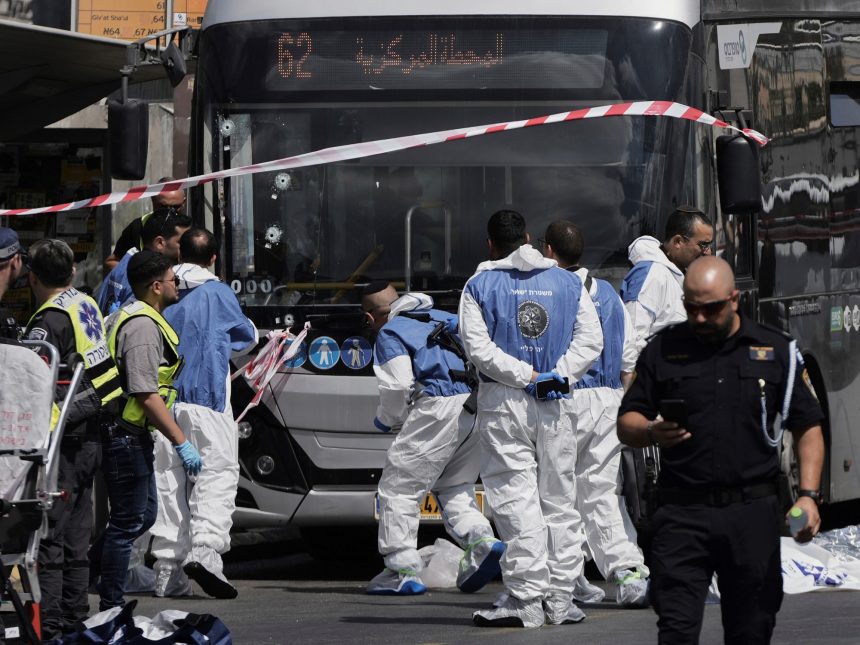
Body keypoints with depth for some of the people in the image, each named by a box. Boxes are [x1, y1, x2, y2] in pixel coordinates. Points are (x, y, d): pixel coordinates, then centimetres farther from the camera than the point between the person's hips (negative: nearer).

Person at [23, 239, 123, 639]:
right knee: (75, 535, 16)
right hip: (90, 437, 9)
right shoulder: (87, 305, 12)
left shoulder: (50, 320, -16)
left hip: (65, 438, -9)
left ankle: (46, 625, -10)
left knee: (47, 535, -8)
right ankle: (75, 614, 21)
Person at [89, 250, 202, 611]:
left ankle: (84, 571, 21)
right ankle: (110, 607, 0)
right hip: (126, 436, -11)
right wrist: (181, 442, -22)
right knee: (129, 521, -4)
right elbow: (146, 394, -24)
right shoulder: (143, 326, -19)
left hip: (129, 435, 11)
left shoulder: (127, 316, 15)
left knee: (144, 513, 18)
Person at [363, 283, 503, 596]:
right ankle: (482, 541, -2)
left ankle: (402, 569, 0)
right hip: (476, 408, 7)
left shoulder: (389, 334, 5)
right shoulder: (443, 319, 26)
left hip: (438, 406, -7)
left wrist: (387, 418, 12)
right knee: (455, 487, 21)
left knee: (399, 487, 3)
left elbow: (398, 385, -6)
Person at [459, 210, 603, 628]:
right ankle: (561, 598, 10)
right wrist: (559, 374, -6)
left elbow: (477, 346, -11)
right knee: (559, 498, 10)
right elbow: (591, 339, 1)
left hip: (504, 404, -3)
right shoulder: (568, 283, 10)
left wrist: (524, 375, -11)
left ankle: (526, 600, -9)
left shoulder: (480, 286, 0)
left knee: (516, 498, -4)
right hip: (555, 404, 3)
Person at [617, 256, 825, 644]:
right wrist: (650, 433, -13)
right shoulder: (663, 350, 8)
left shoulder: (776, 351, 7)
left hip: (753, 513, 1)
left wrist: (808, 496, -5)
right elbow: (626, 423, 11)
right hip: (682, 513, -1)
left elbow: (808, 428, 8)